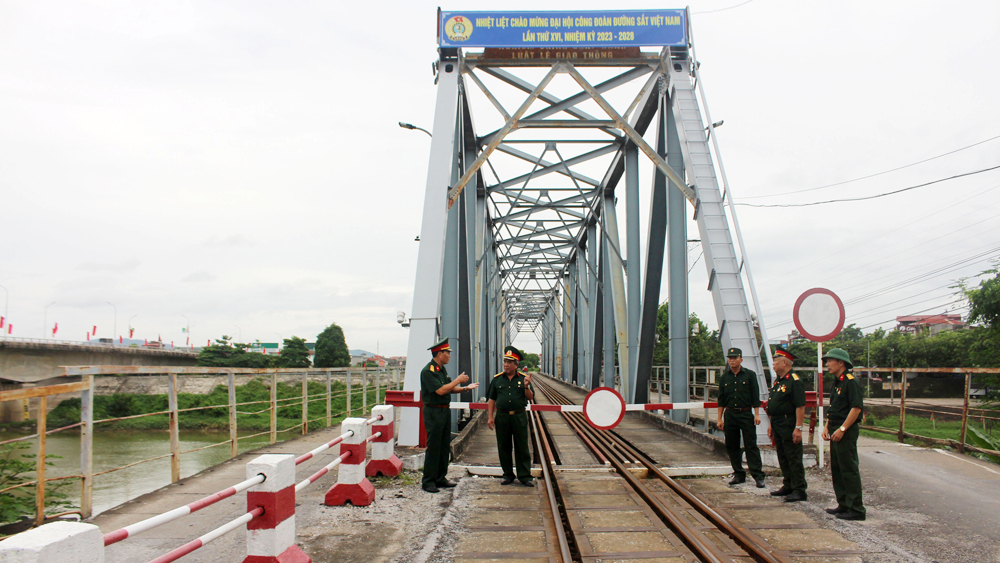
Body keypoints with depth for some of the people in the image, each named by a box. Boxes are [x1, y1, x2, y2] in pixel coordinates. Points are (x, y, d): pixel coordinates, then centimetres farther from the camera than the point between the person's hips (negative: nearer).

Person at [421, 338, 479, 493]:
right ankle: (428, 481, 2)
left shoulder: (442, 370, 14)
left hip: (445, 410, 9)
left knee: (445, 446, 13)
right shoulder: (428, 371, -16)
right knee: (433, 447, -5)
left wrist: (465, 388, 8)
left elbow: (449, 388, 21)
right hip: (433, 412, -9)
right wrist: (457, 381, -15)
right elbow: (440, 390, -23)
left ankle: (440, 478, 21)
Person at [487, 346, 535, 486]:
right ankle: (508, 475, 20)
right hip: (502, 416, 2)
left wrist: (526, 387, -16)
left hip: (519, 416, -1)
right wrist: (490, 416, 1)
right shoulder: (497, 379, 6)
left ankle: (525, 476, 9)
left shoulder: (523, 378, 3)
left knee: (522, 447, 2)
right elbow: (491, 399, 8)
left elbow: (530, 398, 2)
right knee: (503, 447, 7)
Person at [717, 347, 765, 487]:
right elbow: (721, 400, 11)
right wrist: (720, 419, 7)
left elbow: (755, 396, 0)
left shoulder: (750, 375, 0)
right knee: (731, 446, 6)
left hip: (746, 414, -3)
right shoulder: (724, 377, 8)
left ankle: (758, 476, -1)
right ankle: (739, 474, 17)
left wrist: (756, 414, -7)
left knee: (751, 445, -5)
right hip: (730, 415, 4)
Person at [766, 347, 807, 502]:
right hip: (778, 425, 10)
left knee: (794, 459, -4)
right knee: (783, 458, 16)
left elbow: (800, 406, -20)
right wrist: (771, 425, 21)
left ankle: (799, 490, 1)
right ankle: (788, 486, 25)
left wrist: (798, 428, -24)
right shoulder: (778, 380, 15)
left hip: (789, 426, -10)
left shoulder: (794, 381, -15)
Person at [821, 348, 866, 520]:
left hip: (847, 432, -10)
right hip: (837, 432, 10)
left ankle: (856, 509, -1)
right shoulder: (837, 382, 17)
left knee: (849, 470, -6)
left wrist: (842, 429, -22)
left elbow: (856, 407, -21)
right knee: (837, 469, 14)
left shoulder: (851, 381, -14)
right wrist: (827, 427, 13)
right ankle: (843, 505, 22)